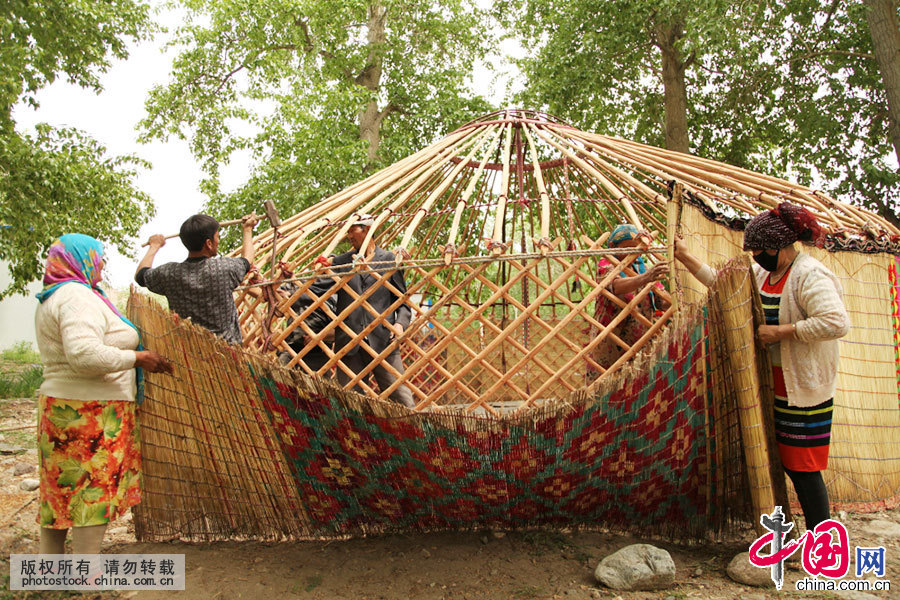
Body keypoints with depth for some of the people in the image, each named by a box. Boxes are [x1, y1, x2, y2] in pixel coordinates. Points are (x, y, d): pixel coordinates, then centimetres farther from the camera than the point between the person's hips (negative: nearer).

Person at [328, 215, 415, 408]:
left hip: (383, 341, -2)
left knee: (402, 398, -4)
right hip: (348, 341, 2)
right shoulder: (340, 261, 17)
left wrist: (400, 323, -7)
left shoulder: (389, 259, 11)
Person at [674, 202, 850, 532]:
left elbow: (837, 322, -30)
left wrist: (779, 331, -25)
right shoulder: (762, 273, 9)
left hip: (804, 390, -9)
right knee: (786, 461, 18)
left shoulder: (810, 275, -18)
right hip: (775, 386, 9)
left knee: (803, 466, -2)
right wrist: (685, 256, 16)